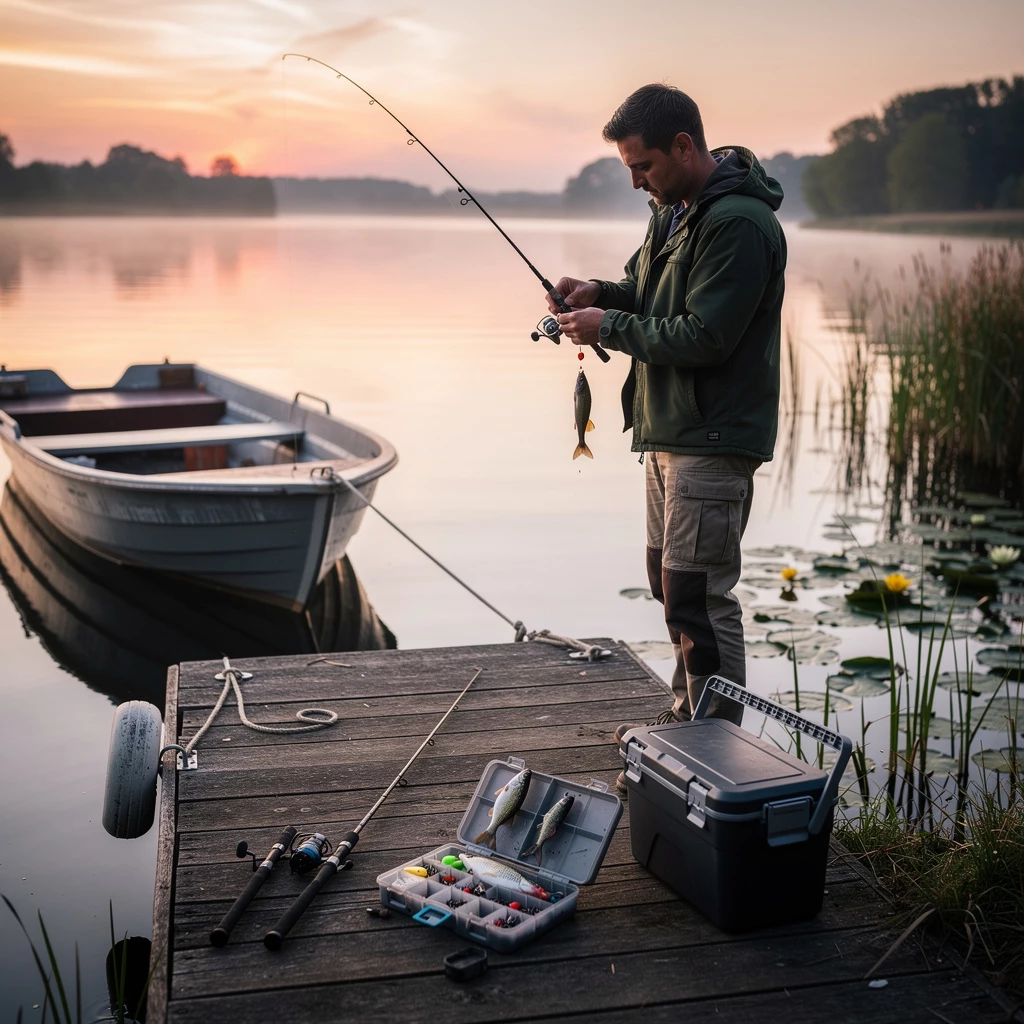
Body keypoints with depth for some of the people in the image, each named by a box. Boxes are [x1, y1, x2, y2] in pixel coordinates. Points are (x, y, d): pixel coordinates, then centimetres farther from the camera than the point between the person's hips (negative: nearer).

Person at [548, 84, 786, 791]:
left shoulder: (739, 223, -19)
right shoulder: (675, 209, 14)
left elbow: (704, 336, -24)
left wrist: (611, 328, -14)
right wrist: (603, 293, 4)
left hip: (713, 440, -11)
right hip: (670, 430, 11)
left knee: (699, 596, -8)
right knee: (672, 581, 19)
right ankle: (688, 719, 33)